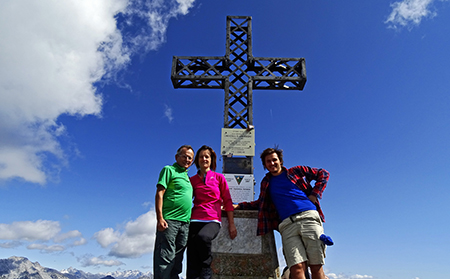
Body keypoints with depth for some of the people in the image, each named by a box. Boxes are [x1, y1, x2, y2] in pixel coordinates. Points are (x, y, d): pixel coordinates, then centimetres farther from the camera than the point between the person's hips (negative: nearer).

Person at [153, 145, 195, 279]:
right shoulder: (169, 170, 1)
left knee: (177, 258, 11)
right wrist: (160, 218, -17)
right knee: (165, 256, -6)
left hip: (185, 222, 7)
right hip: (169, 220, -7)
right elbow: (159, 194, -7)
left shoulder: (187, 176, 22)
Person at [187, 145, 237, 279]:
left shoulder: (219, 177, 9)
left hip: (213, 220, -2)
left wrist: (231, 224, 4)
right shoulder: (192, 180, 14)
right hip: (195, 220, 3)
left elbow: (227, 201, 9)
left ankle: (207, 268, -9)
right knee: (192, 257, -9)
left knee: (202, 237, -33)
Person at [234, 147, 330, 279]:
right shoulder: (266, 183, 25)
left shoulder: (296, 171, 16)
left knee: (316, 267, -8)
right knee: (297, 268, -17)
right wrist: (238, 206, 23)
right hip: (288, 224, 2)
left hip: (308, 217, -1)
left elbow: (323, 174, 19)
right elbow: (260, 203, 34)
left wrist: (315, 194, 6)